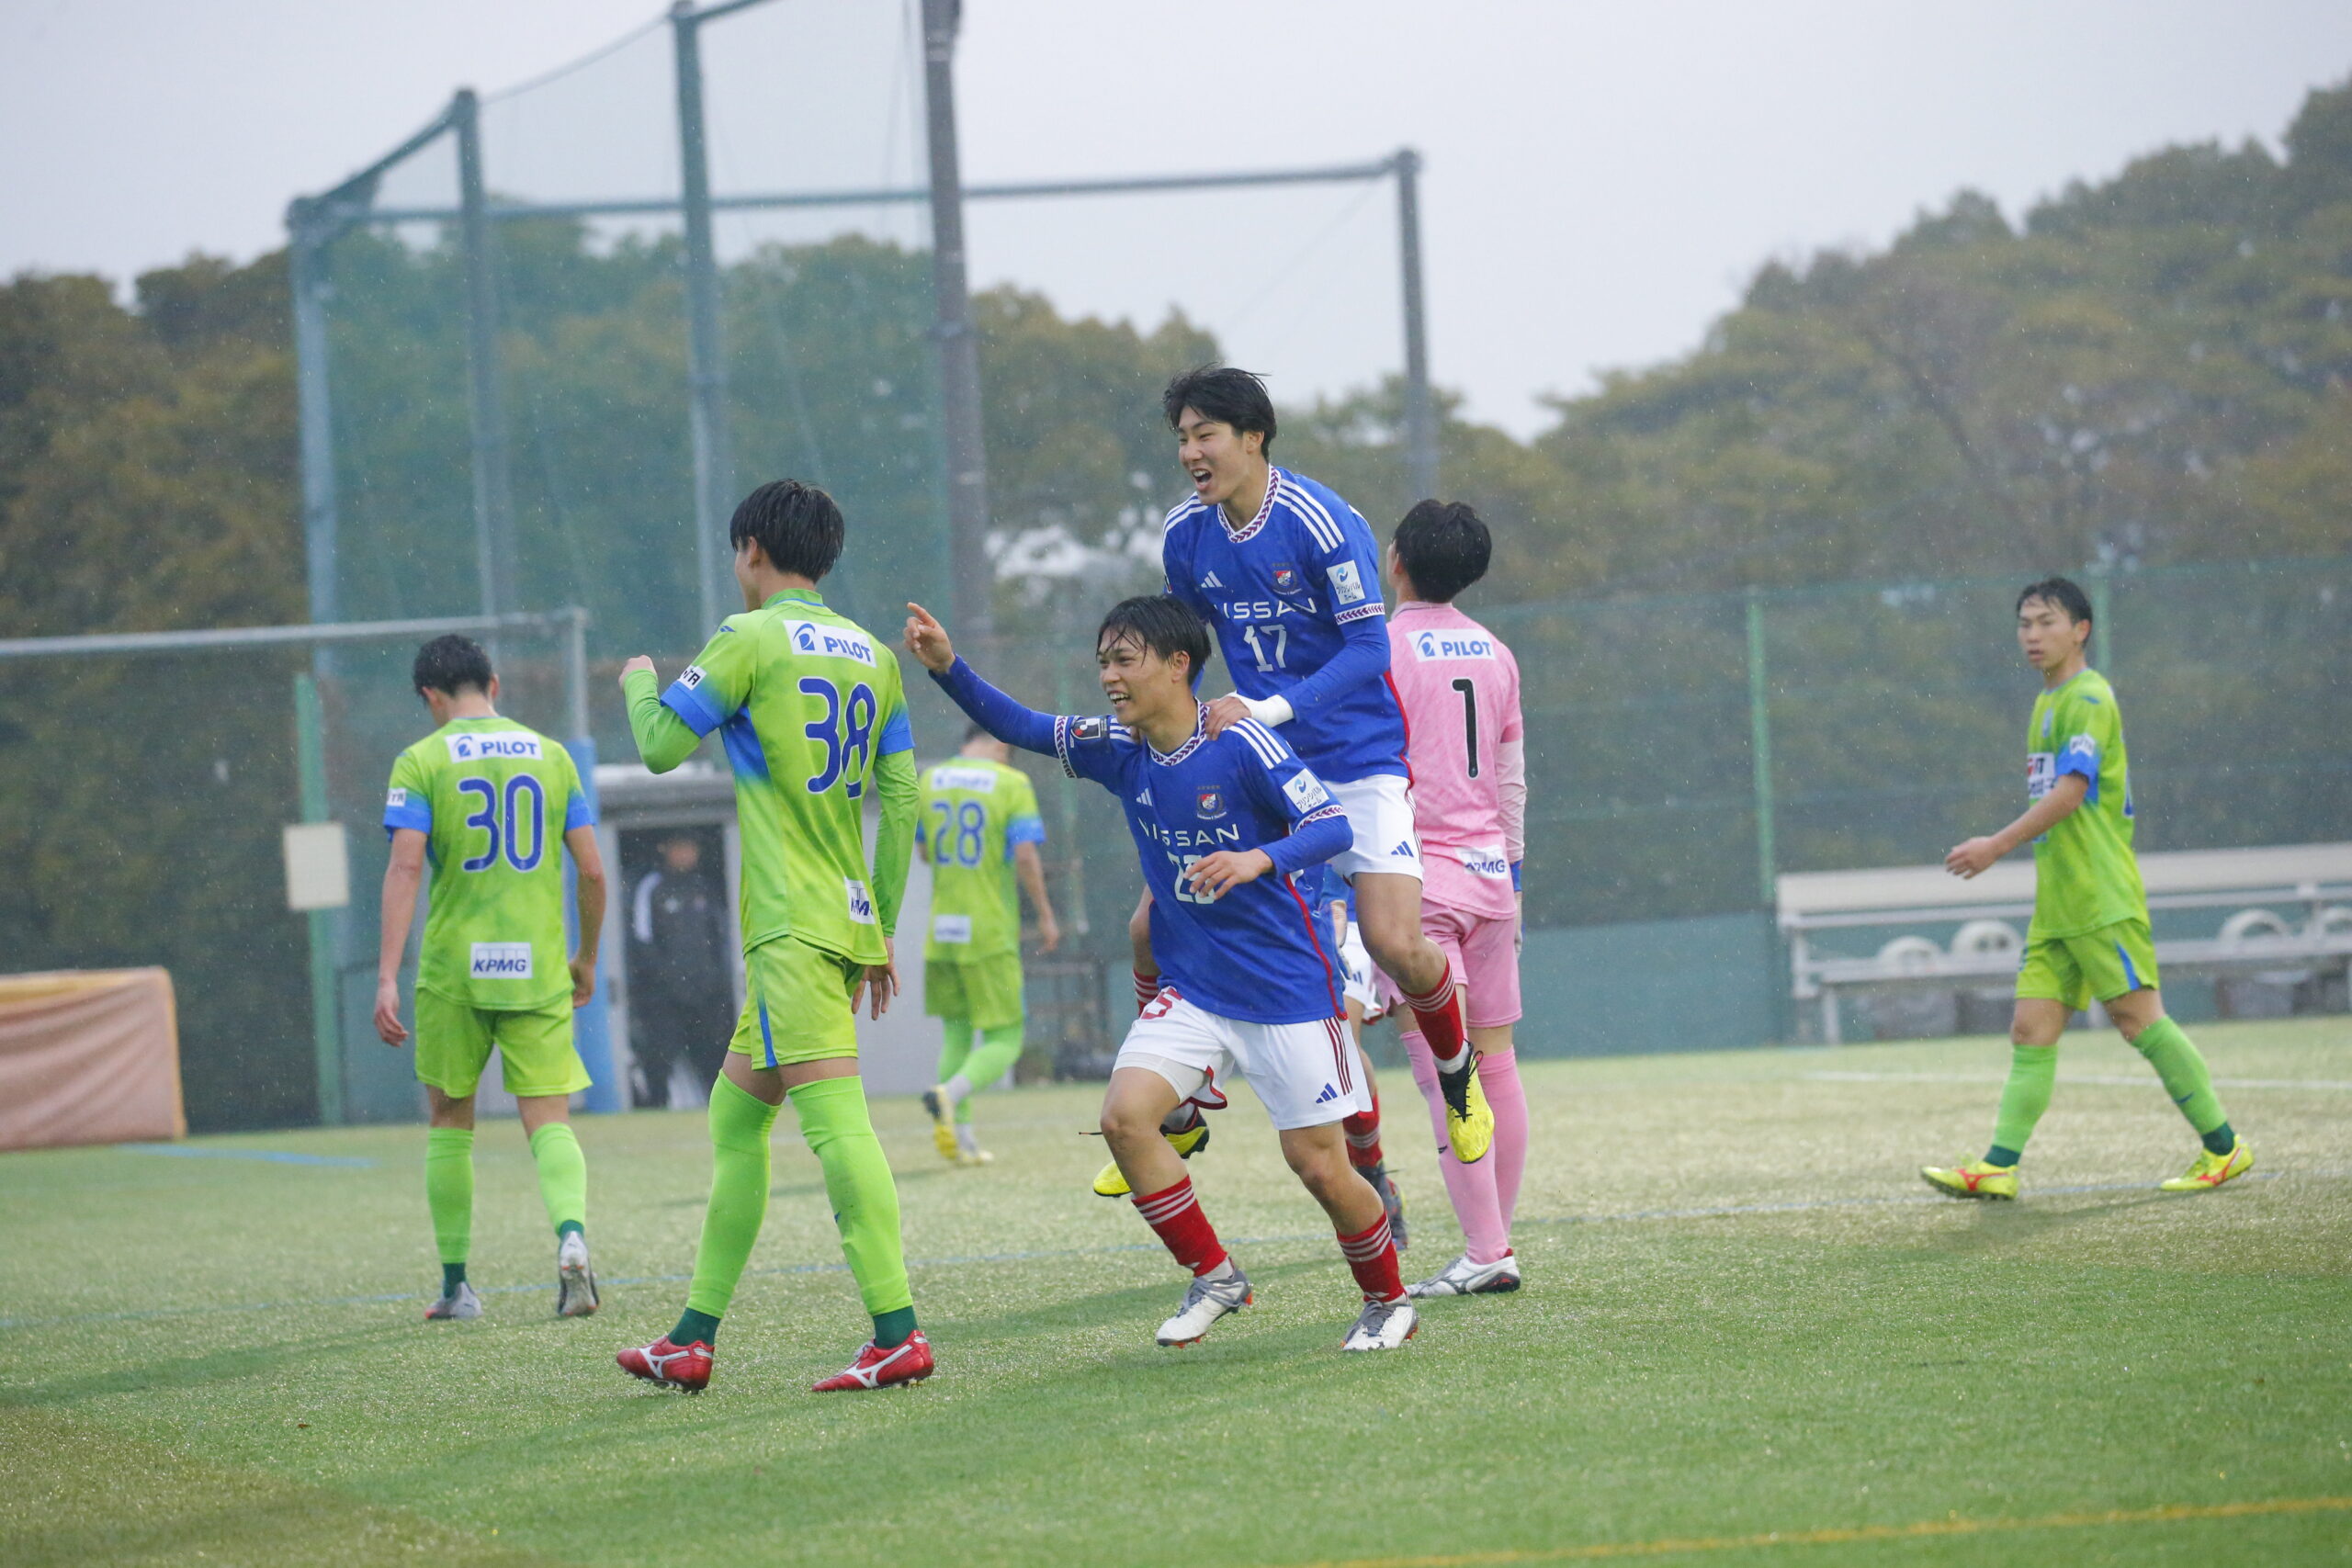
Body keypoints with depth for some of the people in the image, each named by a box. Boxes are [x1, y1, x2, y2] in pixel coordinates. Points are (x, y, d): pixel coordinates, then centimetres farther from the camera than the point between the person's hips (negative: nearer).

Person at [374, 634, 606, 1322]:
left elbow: (404, 868, -12)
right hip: (538, 969, 1)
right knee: (549, 1122, 2)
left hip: (453, 968, -1)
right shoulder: (551, 756, 8)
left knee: (449, 1122, 14)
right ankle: (571, 1232, -27)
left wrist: (387, 977, -14)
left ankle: (455, 1285, 17)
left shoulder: (421, 762, -2)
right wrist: (587, 958, 20)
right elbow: (592, 871, 6)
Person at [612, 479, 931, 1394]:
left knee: (835, 1120, -15)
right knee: (735, 1117, 16)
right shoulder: (872, 657, 15)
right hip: (850, 922, 8)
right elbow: (902, 804, 15)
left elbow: (662, 746, -2)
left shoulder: (751, 640, -6)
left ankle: (897, 1332, -24)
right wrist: (883, 932, 21)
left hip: (793, 930, -8)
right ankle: (695, 1337, 19)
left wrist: (639, 682, 20)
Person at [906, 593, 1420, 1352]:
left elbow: (1333, 825, -21)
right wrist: (946, 667, -6)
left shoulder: (1239, 744, -17)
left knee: (1319, 1165, -3)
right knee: (1125, 1116, -16)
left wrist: (1260, 858, -39)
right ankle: (1214, 1276, 1)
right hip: (1194, 994, 5)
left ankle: (1388, 1302, 23)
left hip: (1287, 990, -5)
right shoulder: (1118, 749, 2)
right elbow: (1019, 727, 9)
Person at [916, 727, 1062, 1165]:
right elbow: (1025, 854, -14)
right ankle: (949, 1096, -25)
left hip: (941, 931, 5)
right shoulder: (1012, 783, -6)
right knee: (1003, 1043, 1)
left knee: (955, 1035, 14)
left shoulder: (930, 781, 9)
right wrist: (1045, 915, -5)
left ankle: (960, 1136, 5)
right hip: (992, 932, -5)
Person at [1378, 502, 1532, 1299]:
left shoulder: (1383, 651, -9)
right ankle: (1497, 1242, 11)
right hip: (1488, 872, 7)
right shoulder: (1495, 654, 11)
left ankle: (1486, 1252, -14)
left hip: (1418, 876, -7)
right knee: (1496, 1061, 9)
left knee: (1444, 1073, -9)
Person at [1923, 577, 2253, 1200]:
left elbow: (2070, 792, -19)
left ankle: (2223, 1147, 0)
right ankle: (1998, 1167, -3)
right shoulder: (2046, 704, 19)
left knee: (2138, 1018, -8)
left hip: (2103, 901, -9)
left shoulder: (2088, 699, -10)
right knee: (2032, 1031, 2)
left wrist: (1997, 846, -21)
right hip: (2056, 904, 9)